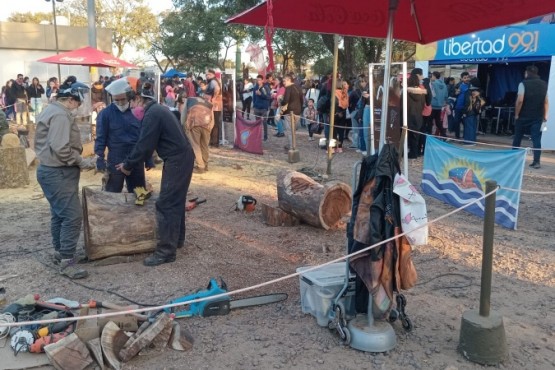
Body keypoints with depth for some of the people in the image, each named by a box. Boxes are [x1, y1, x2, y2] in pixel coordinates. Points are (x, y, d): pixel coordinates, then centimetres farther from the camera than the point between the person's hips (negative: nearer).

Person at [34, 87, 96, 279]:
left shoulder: (50, 111, 18)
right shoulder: (60, 114, -17)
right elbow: (61, 148, -27)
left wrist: (78, 160, 13)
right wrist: (81, 162, -15)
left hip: (52, 170, 11)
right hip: (58, 173, -11)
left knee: (59, 213, 20)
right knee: (72, 215, -11)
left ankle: (60, 250, 33)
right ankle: (67, 261, -8)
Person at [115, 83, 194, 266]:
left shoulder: (151, 114, -16)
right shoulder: (158, 110, 15)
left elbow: (144, 145, -17)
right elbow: (148, 143, 19)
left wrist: (128, 165, -3)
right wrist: (131, 162, 17)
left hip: (176, 161, -10)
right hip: (181, 158, 10)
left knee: (165, 205, -6)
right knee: (175, 201, 20)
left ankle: (166, 251, -1)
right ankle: (177, 239, 34)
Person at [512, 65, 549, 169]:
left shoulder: (523, 83, -9)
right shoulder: (544, 84, 8)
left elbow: (520, 100, -17)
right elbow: (546, 102, 9)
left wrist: (516, 115, -9)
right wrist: (545, 116, 13)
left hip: (523, 116, -3)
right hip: (538, 117, 3)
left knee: (517, 138, 10)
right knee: (536, 139, 2)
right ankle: (536, 162, -5)